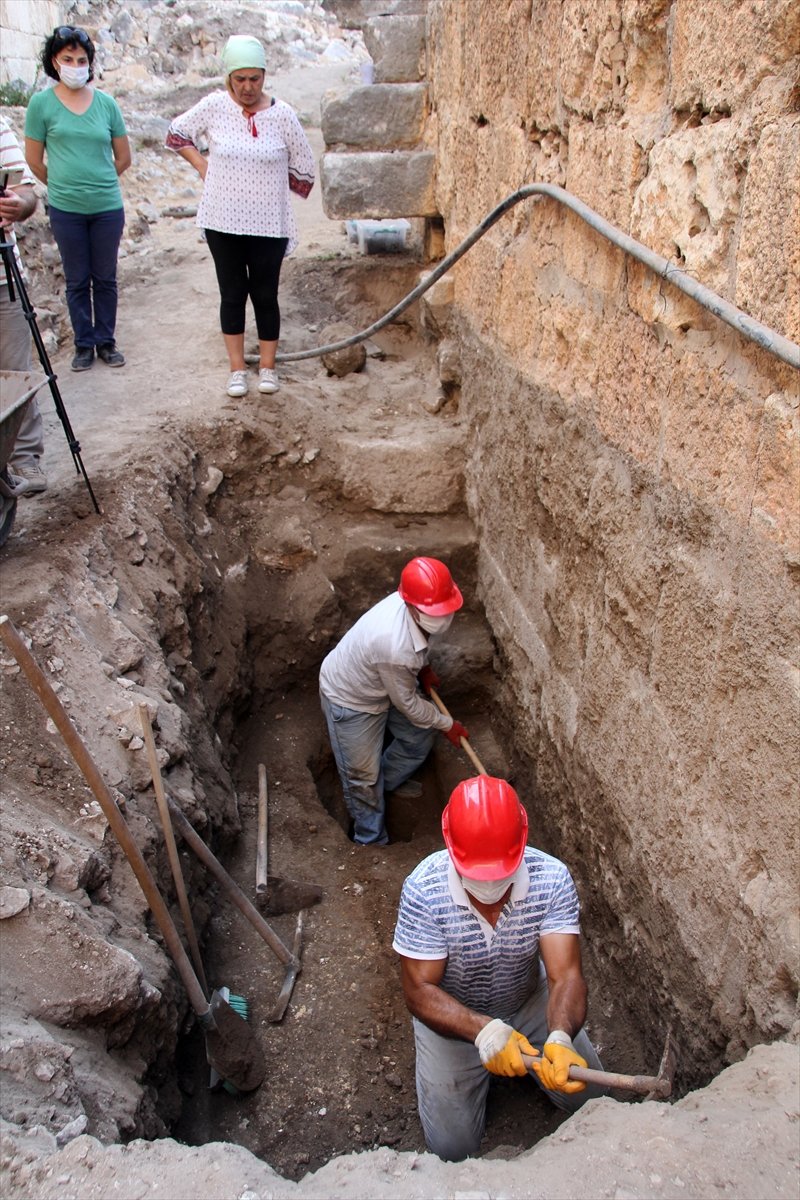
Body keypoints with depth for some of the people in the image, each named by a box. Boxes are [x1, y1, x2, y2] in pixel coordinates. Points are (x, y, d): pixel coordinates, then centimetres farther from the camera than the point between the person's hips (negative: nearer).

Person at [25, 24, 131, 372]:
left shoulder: (106, 103, 2)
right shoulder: (41, 103, -3)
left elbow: (123, 158, 9)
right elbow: (34, 161, 3)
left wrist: (99, 182, 13)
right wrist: (64, 185, 11)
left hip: (108, 207, 1)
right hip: (65, 209, -1)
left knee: (105, 279, 9)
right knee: (77, 281, 8)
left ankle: (106, 341, 22)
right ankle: (83, 344, 19)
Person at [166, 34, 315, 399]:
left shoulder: (282, 115, -5)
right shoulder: (214, 106, -3)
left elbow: (303, 169, 5)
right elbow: (176, 133, 12)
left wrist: (270, 184, 7)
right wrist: (202, 165, 3)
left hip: (268, 224, -1)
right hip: (223, 221, 1)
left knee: (265, 296, 5)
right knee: (232, 295, 8)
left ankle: (268, 367, 21)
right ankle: (237, 369, 18)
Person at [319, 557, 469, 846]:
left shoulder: (413, 603, -22)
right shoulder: (395, 647, -44)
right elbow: (407, 703, -24)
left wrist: (423, 667, 0)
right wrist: (447, 724, -10)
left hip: (381, 685, 8)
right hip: (349, 698, -8)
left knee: (419, 737, 19)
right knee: (362, 776, 8)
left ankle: (386, 783, 47)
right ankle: (371, 840, 33)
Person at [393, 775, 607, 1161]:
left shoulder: (552, 879, -28)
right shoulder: (424, 889, -33)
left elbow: (565, 976, -30)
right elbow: (419, 991, -28)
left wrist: (559, 1039, -51)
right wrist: (484, 1031, -45)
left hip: (529, 1004, 2)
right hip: (454, 1017, -1)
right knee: (452, 1147, -2)